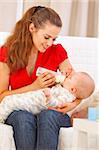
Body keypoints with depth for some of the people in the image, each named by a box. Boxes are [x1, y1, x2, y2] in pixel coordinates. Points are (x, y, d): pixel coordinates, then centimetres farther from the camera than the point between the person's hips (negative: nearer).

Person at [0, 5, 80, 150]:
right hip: (19, 112, 0)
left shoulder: (57, 51, 0)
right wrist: (34, 86, -17)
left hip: (50, 110, 0)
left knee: (47, 116, -36)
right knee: (24, 117, -36)